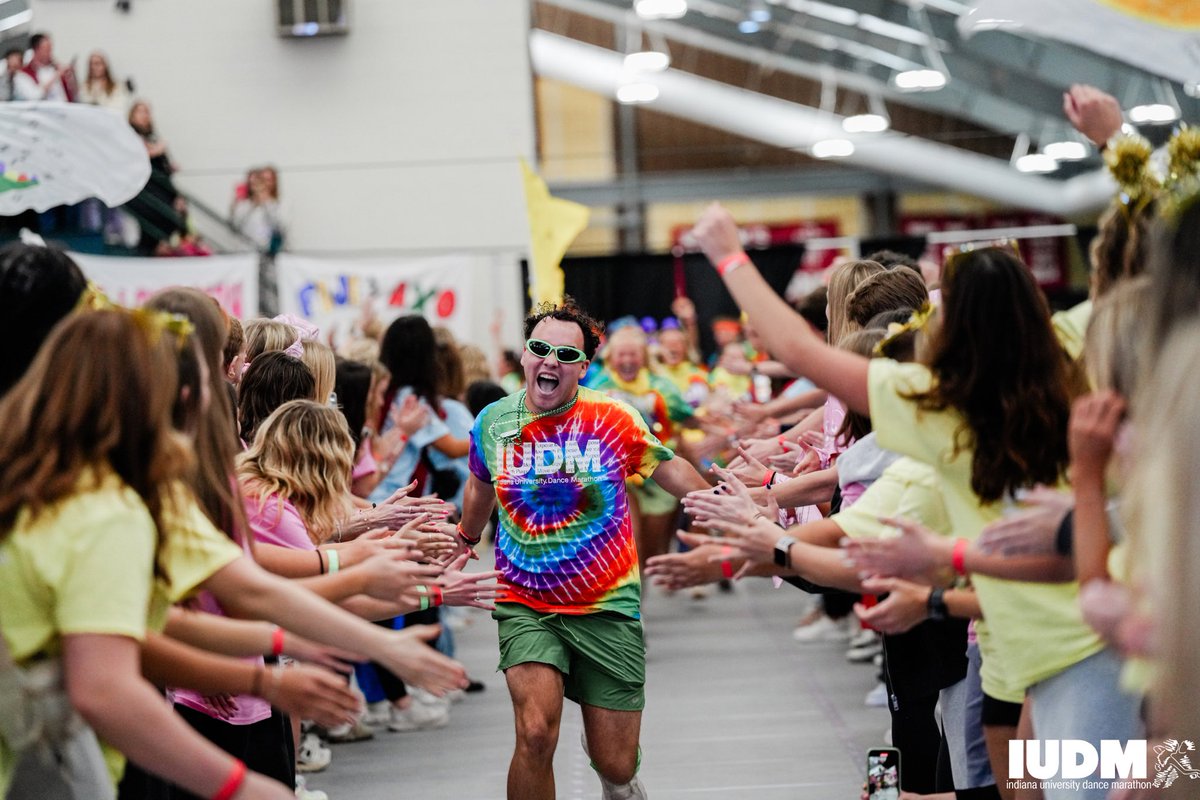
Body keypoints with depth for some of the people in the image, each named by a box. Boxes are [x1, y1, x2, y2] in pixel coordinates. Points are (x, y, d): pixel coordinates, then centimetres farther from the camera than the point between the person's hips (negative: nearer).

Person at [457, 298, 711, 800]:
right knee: (536, 734, -25)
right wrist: (465, 539, 37)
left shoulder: (614, 419, -7)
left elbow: (671, 470, 9)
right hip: (525, 607, 0)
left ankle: (604, 752, 44)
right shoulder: (492, 423, 0)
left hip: (608, 609, 0)